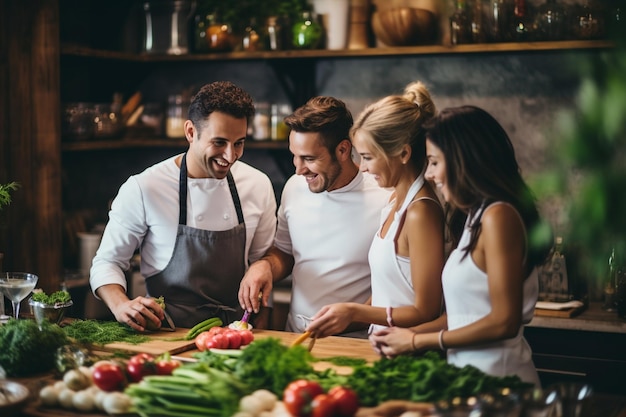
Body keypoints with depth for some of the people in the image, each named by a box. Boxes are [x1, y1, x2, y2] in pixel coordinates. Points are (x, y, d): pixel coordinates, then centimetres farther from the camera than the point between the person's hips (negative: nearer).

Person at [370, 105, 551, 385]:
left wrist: (418, 342, -10)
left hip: (496, 379, -8)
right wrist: (408, 334, 6)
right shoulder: (476, 217, 15)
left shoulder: (498, 216, -13)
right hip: (472, 377, 8)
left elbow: (504, 322, -17)